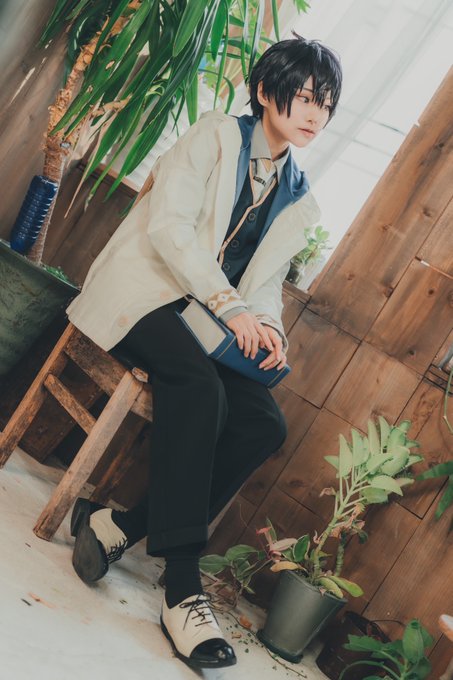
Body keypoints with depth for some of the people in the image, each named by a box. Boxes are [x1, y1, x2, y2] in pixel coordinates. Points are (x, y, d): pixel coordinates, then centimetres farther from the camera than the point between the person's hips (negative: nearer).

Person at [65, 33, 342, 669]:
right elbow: (169, 222, -15)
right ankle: (183, 584, -31)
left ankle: (120, 522, -16)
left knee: (265, 425, -19)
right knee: (199, 386, -35)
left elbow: (265, 279, 13)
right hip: (146, 289, -6)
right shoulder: (218, 134, -2)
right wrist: (230, 305, -25)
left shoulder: (301, 201, 15)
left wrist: (266, 325, -11)